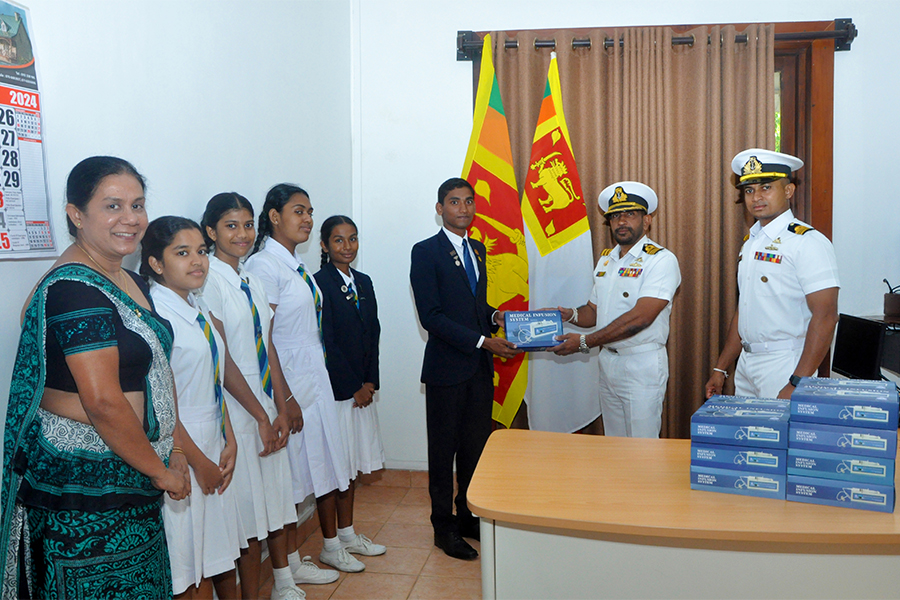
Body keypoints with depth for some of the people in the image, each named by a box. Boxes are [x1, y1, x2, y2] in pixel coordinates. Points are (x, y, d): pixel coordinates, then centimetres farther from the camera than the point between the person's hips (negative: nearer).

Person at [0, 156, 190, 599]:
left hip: (128, 476, 9)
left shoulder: (130, 282, 10)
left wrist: (176, 449, 4)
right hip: (81, 481, -9)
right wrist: (159, 471, -13)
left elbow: (156, 373, 13)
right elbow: (104, 402, -24)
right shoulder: (75, 290, -20)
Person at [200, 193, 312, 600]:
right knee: (248, 508, 2)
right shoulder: (209, 279, -13)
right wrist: (261, 416, -14)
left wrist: (281, 407, 2)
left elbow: (268, 349, 9)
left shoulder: (253, 283, 11)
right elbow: (221, 360, -16)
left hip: (266, 405, 8)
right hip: (237, 410, -8)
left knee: (276, 494, 17)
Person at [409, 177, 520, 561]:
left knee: (476, 446, 13)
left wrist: (495, 316, 1)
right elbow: (431, 316, -15)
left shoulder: (478, 249, 14)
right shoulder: (426, 252, -8)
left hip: (480, 367, 6)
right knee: (444, 449, 5)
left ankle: (469, 516, 29)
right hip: (447, 367, -6)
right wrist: (483, 341, -20)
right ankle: (444, 527, 19)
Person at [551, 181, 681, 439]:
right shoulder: (605, 259, 13)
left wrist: (584, 342, -20)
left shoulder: (661, 260, -12)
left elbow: (639, 318, -21)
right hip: (608, 361, 7)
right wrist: (570, 314, -6)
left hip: (643, 364, -7)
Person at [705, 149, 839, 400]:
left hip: (784, 368, -7)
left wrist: (796, 385, -23)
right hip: (746, 364, 7)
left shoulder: (808, 242, -12)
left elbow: (825, 317, -19)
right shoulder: (750, 242, 13)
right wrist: (720, 369, 15)